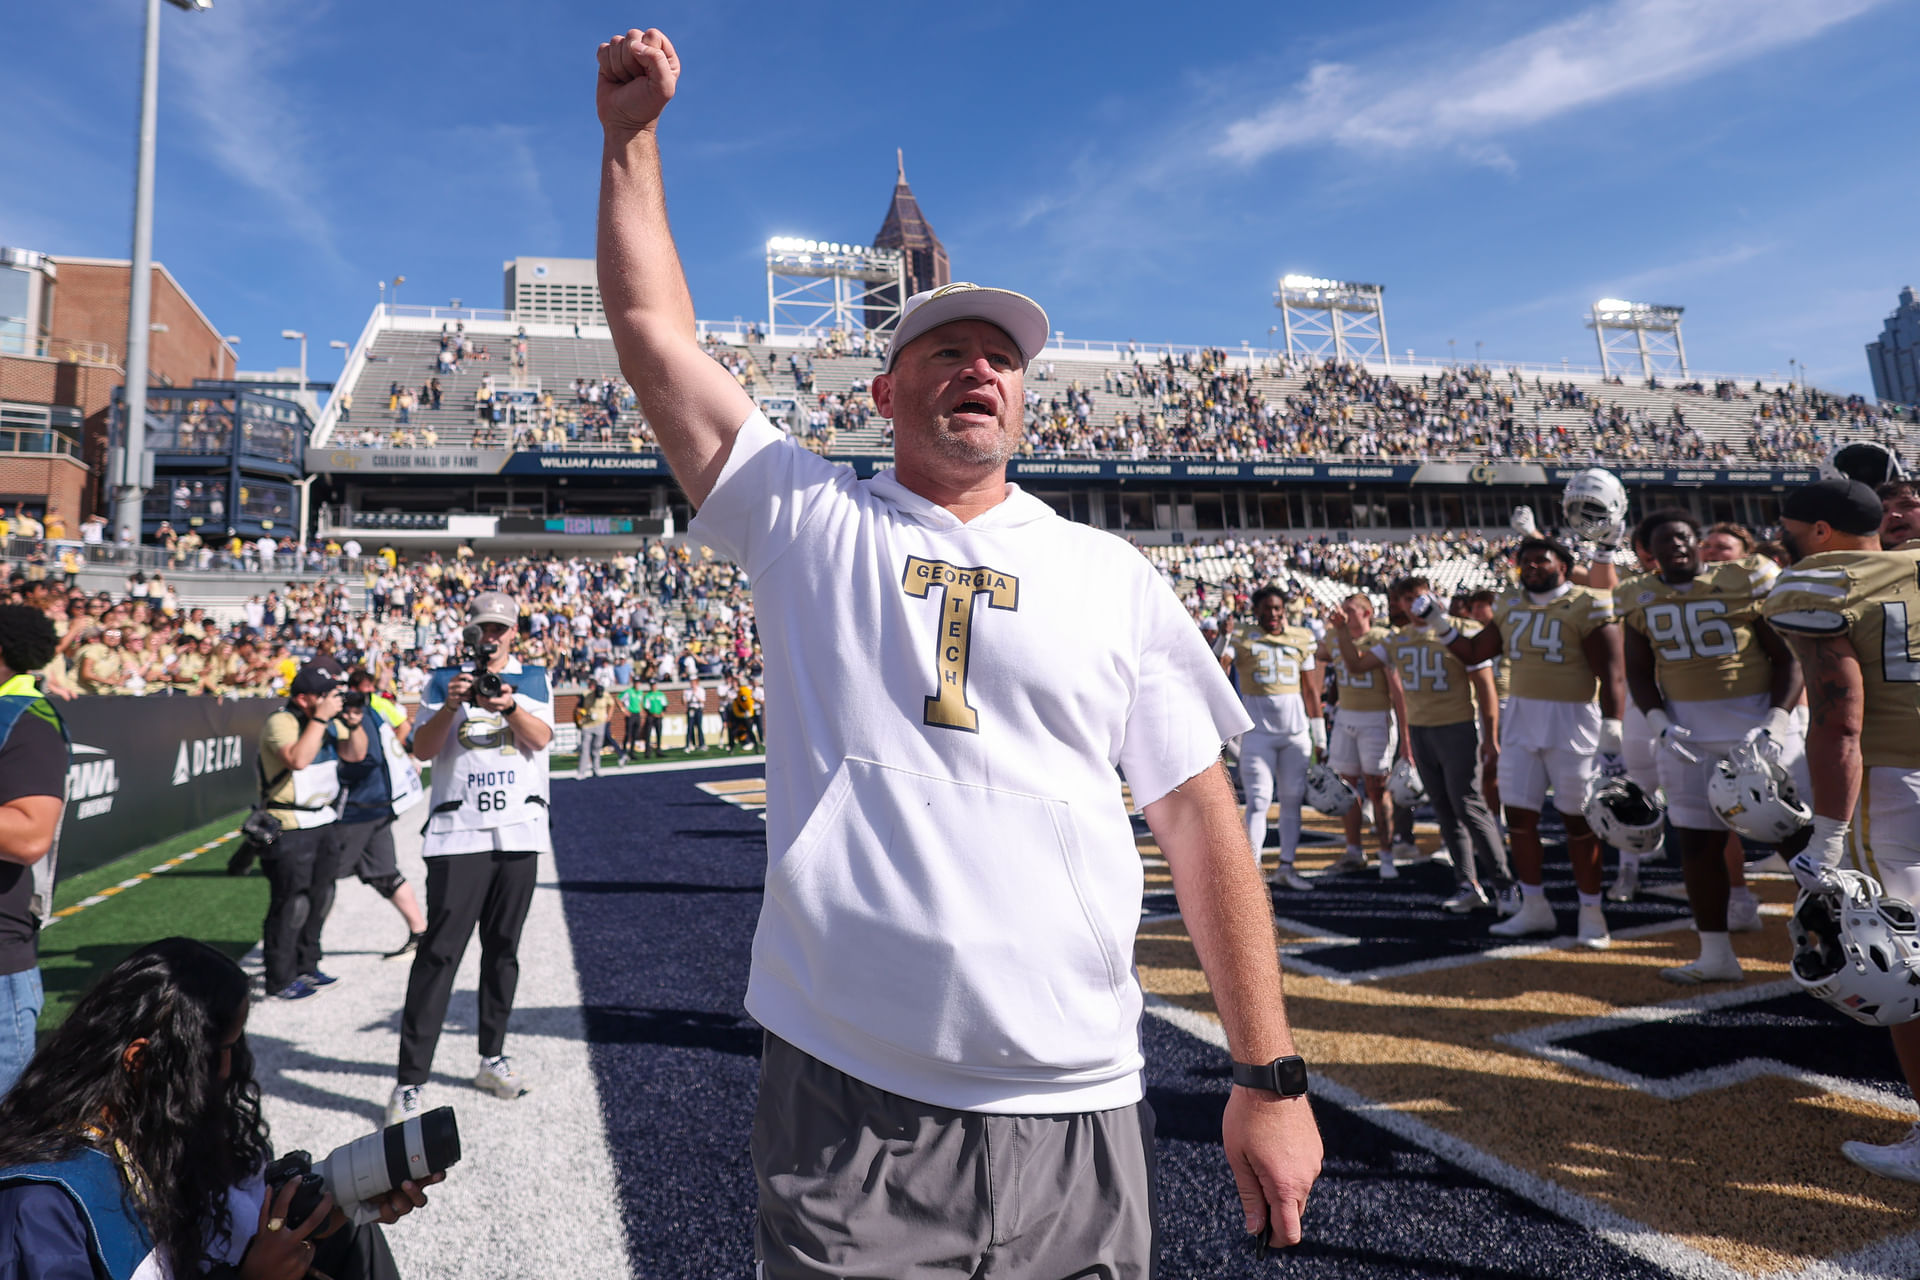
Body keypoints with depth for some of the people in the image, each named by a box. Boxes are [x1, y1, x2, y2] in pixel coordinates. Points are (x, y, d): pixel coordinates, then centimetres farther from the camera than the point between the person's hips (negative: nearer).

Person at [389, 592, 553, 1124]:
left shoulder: (533, 679, 10)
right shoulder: (444, 680, 8)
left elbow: (540, 738, -5)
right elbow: (422, 750, -2)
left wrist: (509, 705, -23)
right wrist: (451, 704, -18)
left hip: (520, 832, 2)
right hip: (458, 834, -2)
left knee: (503, 946, 10)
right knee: (439, 952, -7)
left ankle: (492, 1059, 23)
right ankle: (410, 1081, -3)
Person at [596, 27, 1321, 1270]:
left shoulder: (1112, 575, 4)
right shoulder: (806, 520, 3)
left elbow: (1201, 819, 2)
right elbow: (654, 328, 2)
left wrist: (1271, 1076, 1)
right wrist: (632, 135, 2)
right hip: (843, 1105, -1)